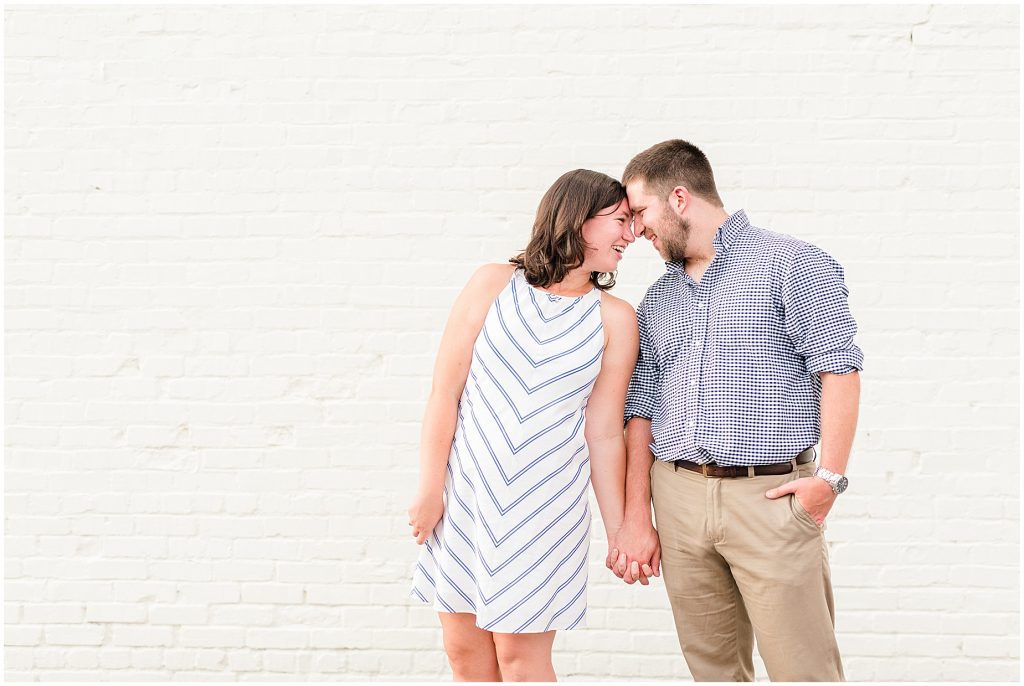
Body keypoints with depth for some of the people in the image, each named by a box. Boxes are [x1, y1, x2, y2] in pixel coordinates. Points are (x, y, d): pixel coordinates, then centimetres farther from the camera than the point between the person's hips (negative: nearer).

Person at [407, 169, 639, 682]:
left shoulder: (614, 320, 1)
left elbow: (604, 434, 3)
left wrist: (619, 532, 3)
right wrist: (429, 490, -4)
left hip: (545, 504, -1)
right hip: (464, 493, 1)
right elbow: (445, 392, -1)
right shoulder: (493, 284, 0)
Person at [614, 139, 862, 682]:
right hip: (678, 499, 5)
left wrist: (829, 477, -15)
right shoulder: (656, 300, 18)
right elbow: (641, 411, 14)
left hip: (770, 496, -5)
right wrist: (637, 519, 8)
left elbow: (839, 369, -7)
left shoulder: (790, 265, 0)